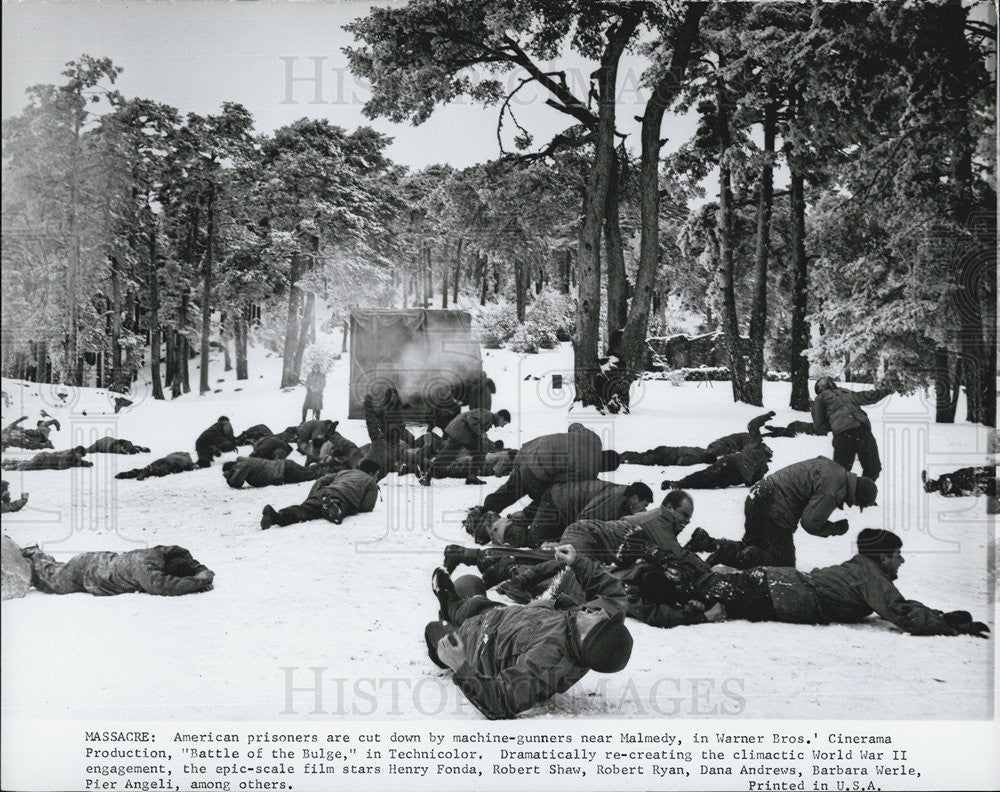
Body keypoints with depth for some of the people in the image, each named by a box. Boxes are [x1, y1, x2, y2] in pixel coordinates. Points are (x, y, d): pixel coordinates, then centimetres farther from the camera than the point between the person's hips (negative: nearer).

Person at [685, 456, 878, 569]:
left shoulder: (835, 469, 11)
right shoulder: (833, 490, -18)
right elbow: (810, 523, -18)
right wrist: (837, 529, -2)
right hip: (774, 511, -9)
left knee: (753, 547, 24)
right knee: (784, 562, -1)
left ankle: (705, 542, 9)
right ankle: (735, 555, -17)